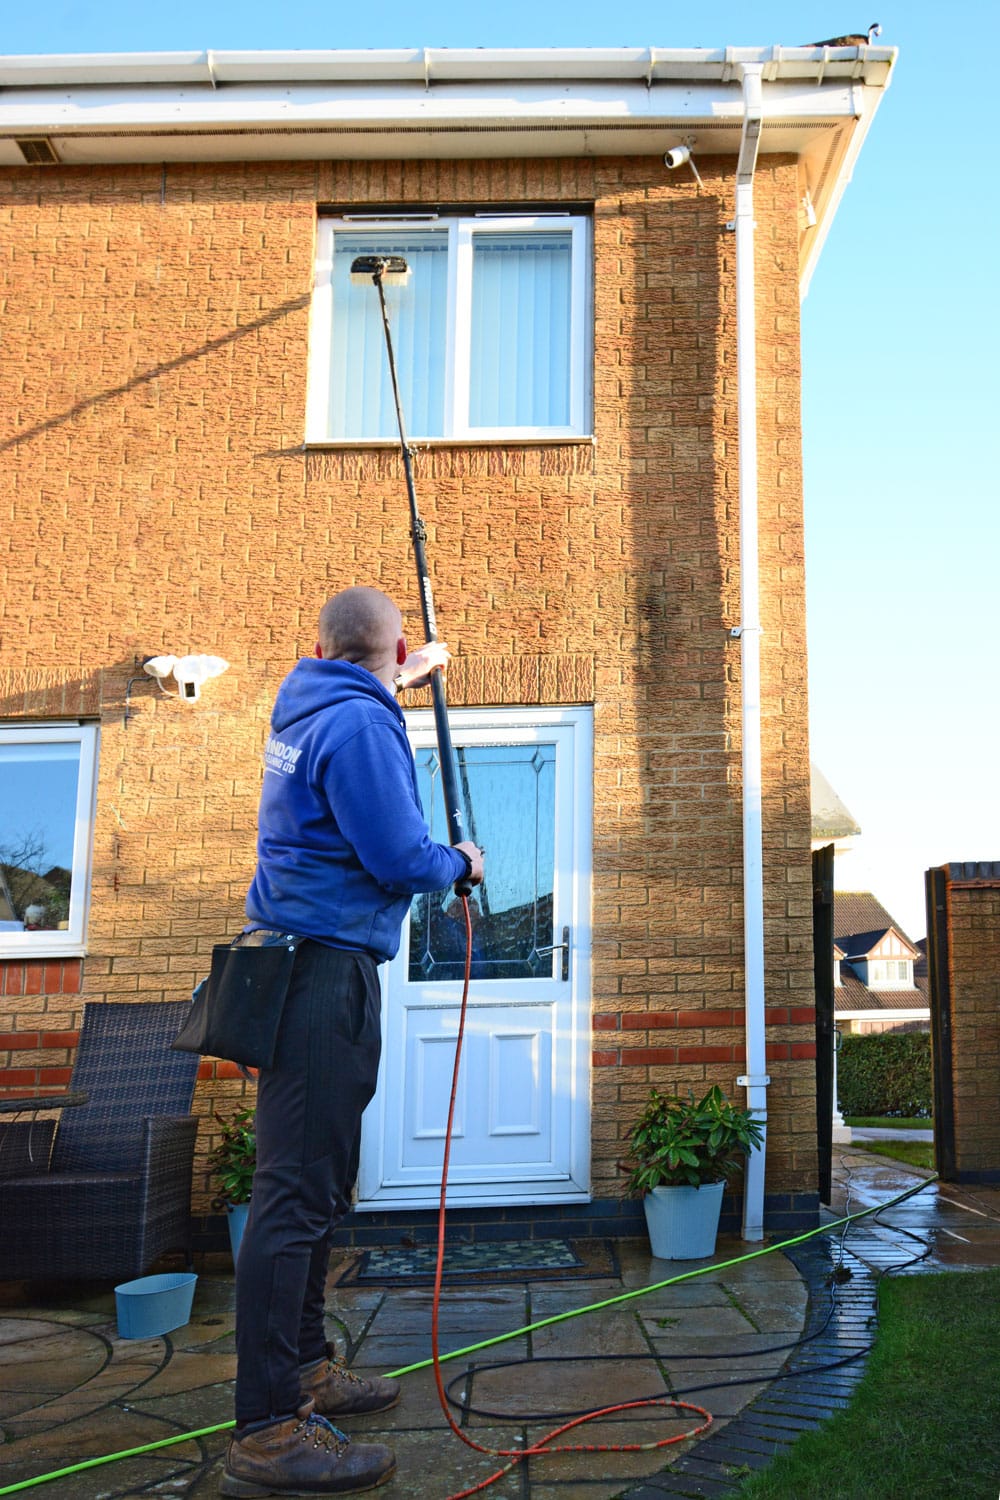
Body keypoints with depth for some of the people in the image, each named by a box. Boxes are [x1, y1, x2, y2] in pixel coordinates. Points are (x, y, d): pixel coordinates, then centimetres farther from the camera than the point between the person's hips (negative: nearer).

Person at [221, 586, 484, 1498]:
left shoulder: (307, 707, 16)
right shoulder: (361, 722, -14)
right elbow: (399, 857, -19)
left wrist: (405, 681, 57)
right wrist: (460, 864, 2)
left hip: (303, 963, 10)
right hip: (327, 966, -10)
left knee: (316, 1184, 16)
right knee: (298, 1191, -12)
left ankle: (303, 1368, 27)